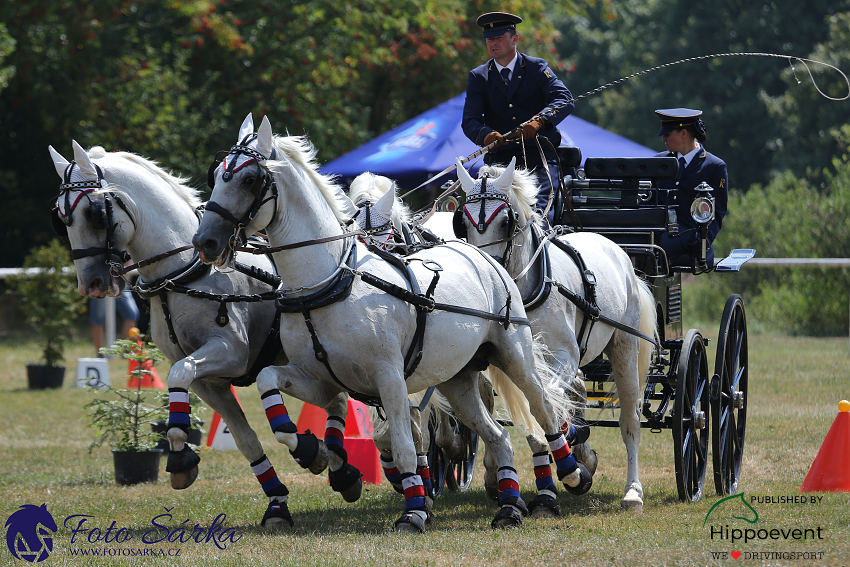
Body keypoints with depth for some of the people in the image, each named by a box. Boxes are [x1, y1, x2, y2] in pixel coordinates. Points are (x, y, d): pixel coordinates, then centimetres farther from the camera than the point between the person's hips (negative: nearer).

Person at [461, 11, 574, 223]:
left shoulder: (537, 68, 5)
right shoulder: (478, 77, 10)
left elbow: (565, 100, -10)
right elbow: (470, 120, -1)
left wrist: (539, 120, -32)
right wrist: (486, 135, -26)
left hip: (539, 157, -1)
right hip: (500, 157, 1)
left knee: (538, 209, -22)